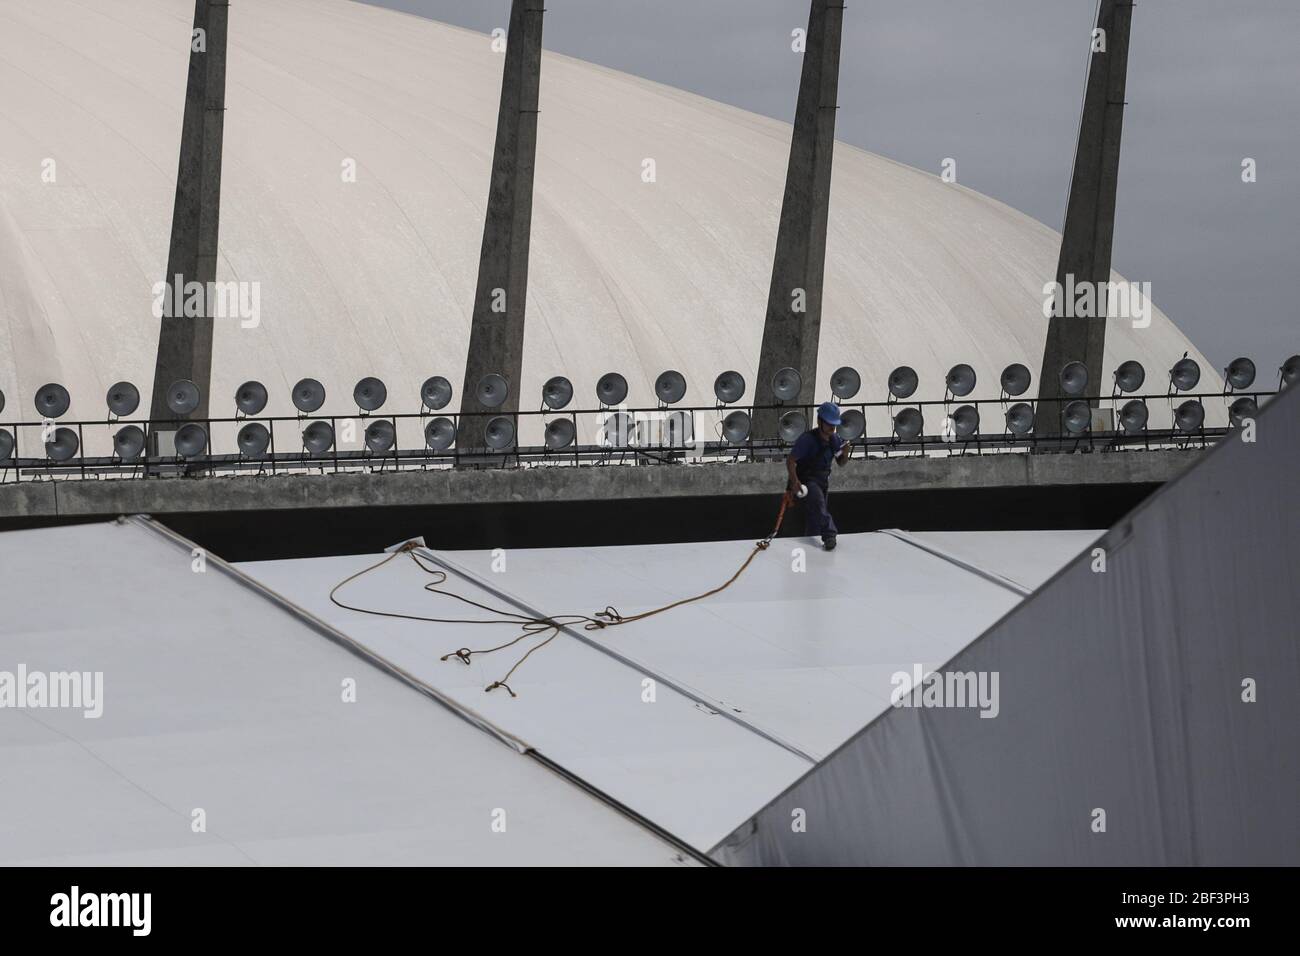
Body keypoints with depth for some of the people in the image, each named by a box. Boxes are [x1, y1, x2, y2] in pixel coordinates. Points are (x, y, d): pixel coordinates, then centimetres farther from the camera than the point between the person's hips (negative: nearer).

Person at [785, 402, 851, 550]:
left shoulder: (835, 440, 1)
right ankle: (829, 535, -44)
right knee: (817, 500, -35)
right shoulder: (807, 439, -20)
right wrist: (794, 481, -33)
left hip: (823, 481, 7)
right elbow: (790, 461, -21)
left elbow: (840, 463, 13)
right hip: (807, 480, -7)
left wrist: (845, 454, -10)